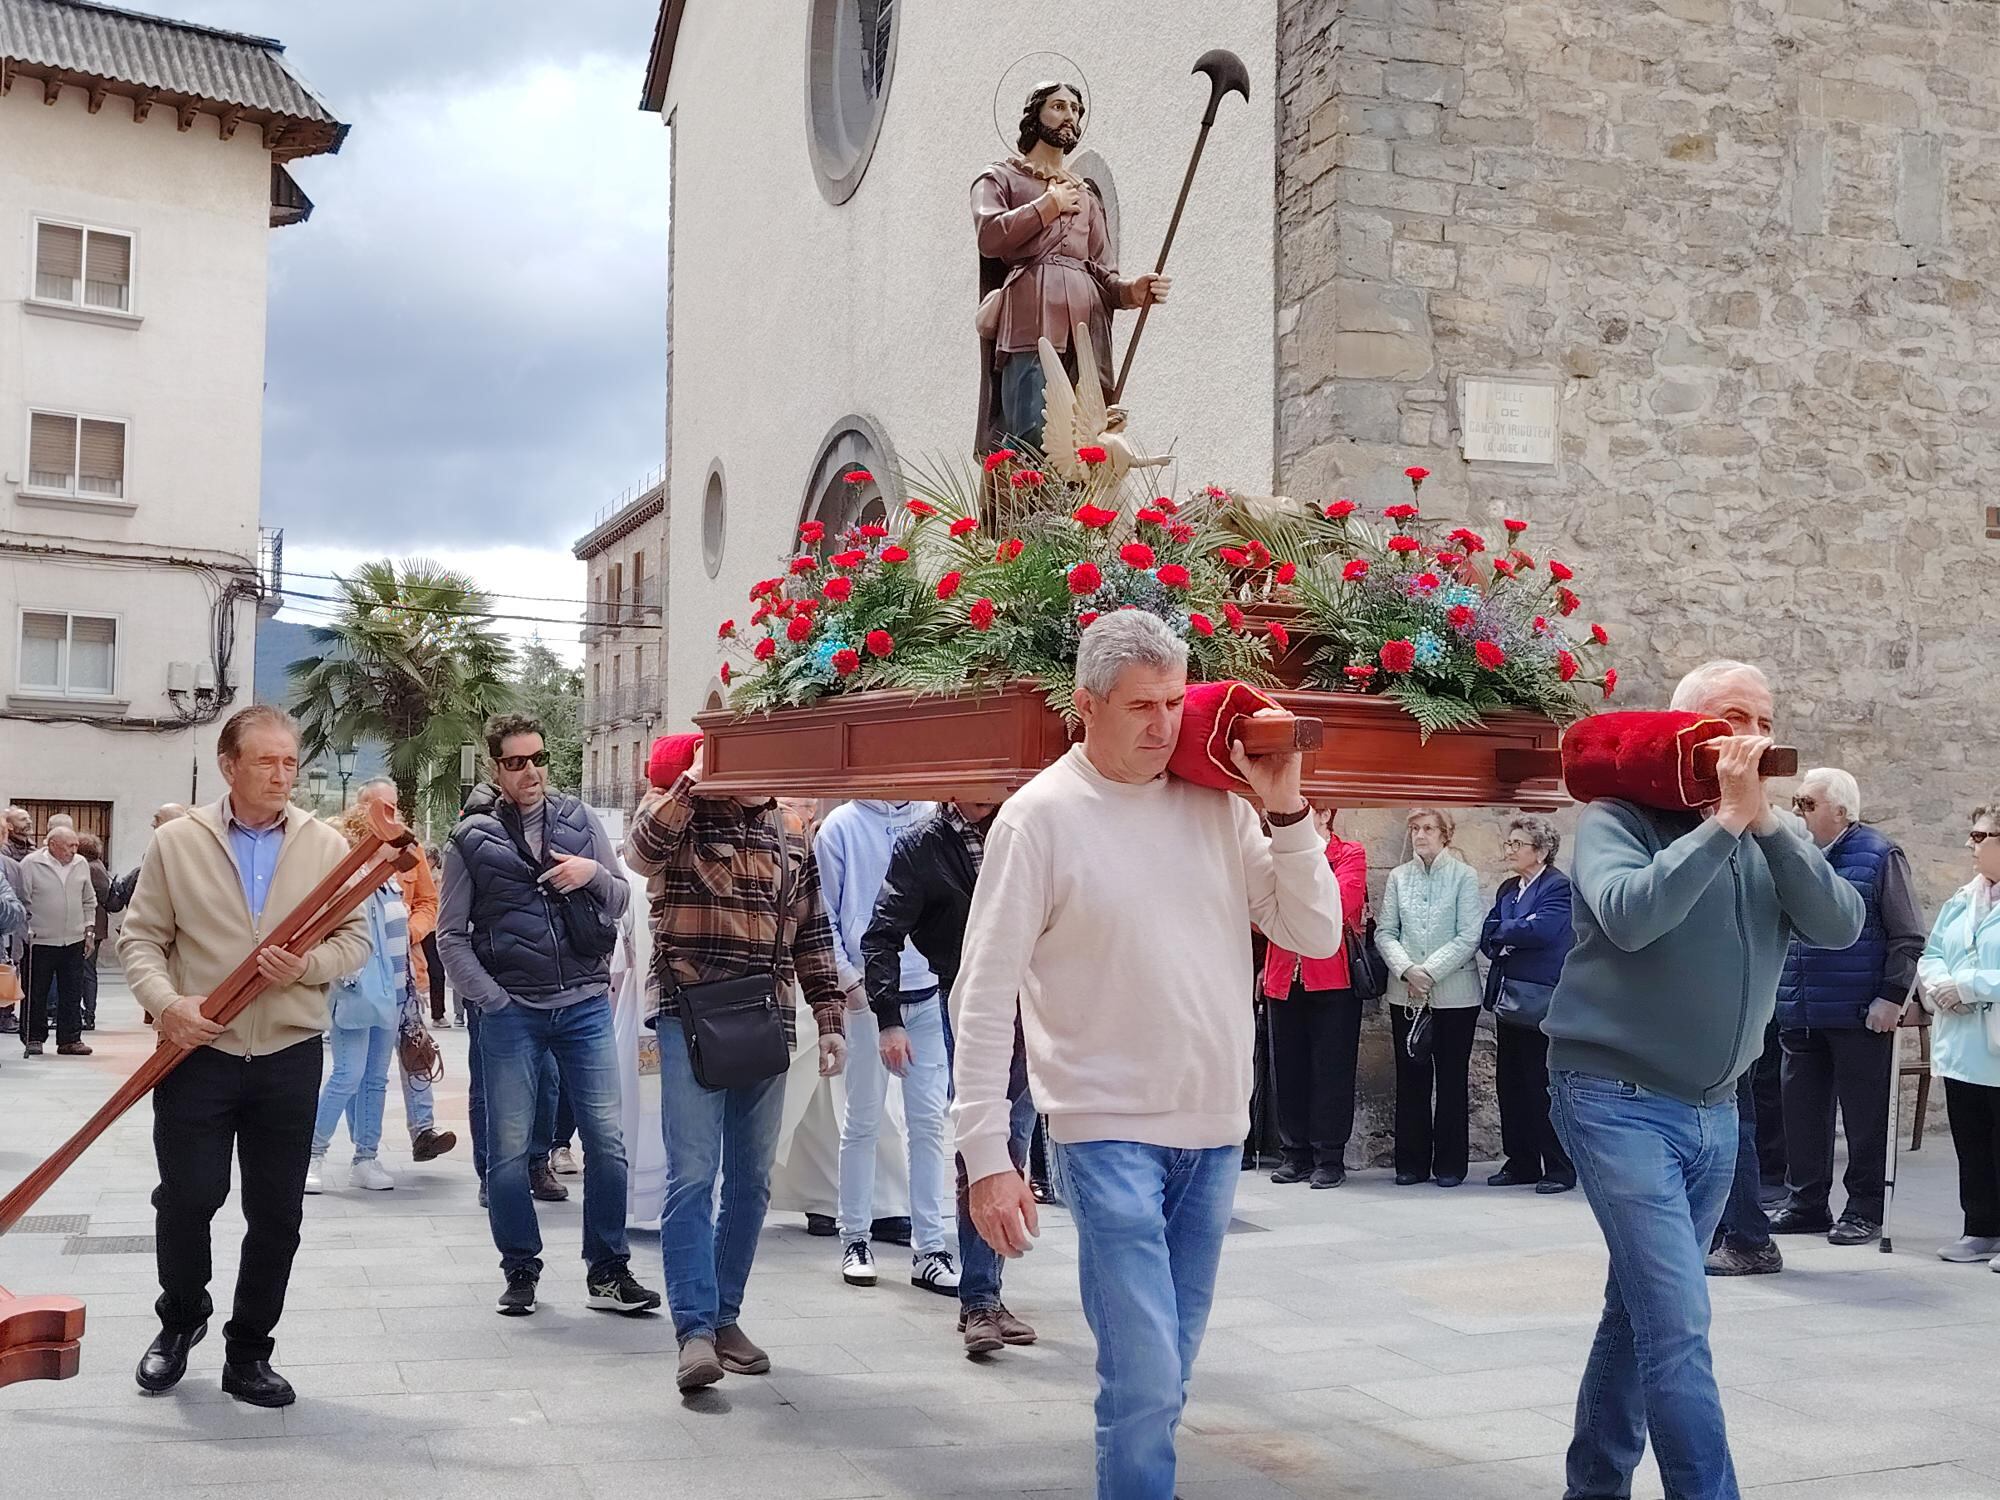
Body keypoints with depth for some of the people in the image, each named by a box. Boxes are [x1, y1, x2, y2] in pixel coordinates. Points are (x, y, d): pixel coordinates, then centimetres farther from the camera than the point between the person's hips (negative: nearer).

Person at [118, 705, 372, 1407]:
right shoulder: (177, 842, 1)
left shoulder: (327, 846, 4)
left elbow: (354, 937, 7)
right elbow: (141, 939, 2)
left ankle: (248, 1353, 20)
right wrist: (166, 1003, -15)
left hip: (290, 1057, 1)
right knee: (187, 1196, 1)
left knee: (277, 1214, 4)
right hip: (197, 1053, -1)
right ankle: (181, 1318, 30)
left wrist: (308, 965, -13)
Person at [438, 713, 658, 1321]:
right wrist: (491, 999, -7)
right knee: (508, 1149, 3)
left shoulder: (579, 820, 8)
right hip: (511, 1013, -1)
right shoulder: (471, 839, 2)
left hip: (585, 1004, 2)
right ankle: (521, 1272, 19)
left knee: (607, 1139, 0)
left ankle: (608, 1272, 11)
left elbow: (620, 902, 13)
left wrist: (595, 874, -8)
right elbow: (451, 935, 3)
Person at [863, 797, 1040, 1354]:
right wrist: (889, 1018, -12)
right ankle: (979, 1302, -2)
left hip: (1032, 1007, 4)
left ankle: (985, 1293, 18)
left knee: (1012, 1154, 8)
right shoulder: (920, 847, -1)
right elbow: (881, 937, -2)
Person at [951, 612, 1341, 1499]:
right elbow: (983, 998, -9)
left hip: (1216, 1130, 5)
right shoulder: (1042, 816, -9)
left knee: (1164, 1379, 14)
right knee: (1145, 1382, -10)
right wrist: (986, 1156, -13)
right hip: (1112, 1132, -5)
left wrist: (1286, 812, -8)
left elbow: (1316, 935, 4)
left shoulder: (1216, 804, 4)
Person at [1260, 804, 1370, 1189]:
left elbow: (1341, 901, -16)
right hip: (1284, 979, 5)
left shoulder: (1350, 855, 3)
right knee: (1289, 1068, 6)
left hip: (1332, 978, -5)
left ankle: (1329, 1156, 3)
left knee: (1331, 1067, -2)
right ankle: (1296, 1153, 14)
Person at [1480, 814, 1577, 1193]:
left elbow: (1542, 930, -23)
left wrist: (1502, 932, -7)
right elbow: (1487, 937, 9)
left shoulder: (1560, 888, -8)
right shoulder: (1507, 890, 17)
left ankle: (1559, 1169, 6)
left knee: (1543, 1087, -3)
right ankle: (1520, 1163, 19)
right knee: (1510, 1085, 10)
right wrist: (1517, 932, -11)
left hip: (1541, 1003, -8)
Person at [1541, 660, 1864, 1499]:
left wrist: (1765, 821, -16)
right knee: (1677, 1323, -13)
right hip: (1619, 1102, -7)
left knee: (1642, 1309, 16)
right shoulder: (1620, 820, -9)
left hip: (1714, 1113, 7)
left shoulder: (1767, 840, 9)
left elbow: (1841, 925, -7)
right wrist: (1724, 819, -22)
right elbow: (1630, 915, -28)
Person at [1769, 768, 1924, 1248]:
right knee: (1803, 1112, 10)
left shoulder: (1879, 857, -5)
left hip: (1859, 1016, -6)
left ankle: (1864, 1209, 11)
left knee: (1865, 1116, 2)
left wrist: (1891, 997, -13)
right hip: (1799, 1018, 6)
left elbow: (1908, 937, -6)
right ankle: (1806, 1203, 21)